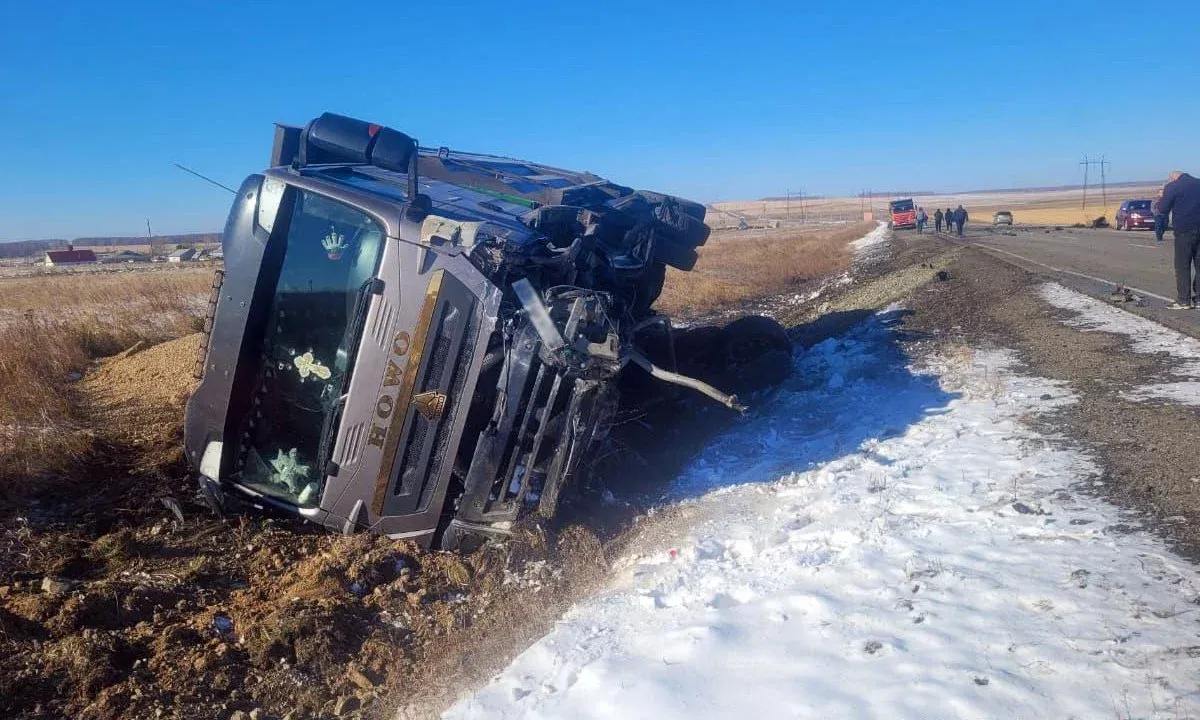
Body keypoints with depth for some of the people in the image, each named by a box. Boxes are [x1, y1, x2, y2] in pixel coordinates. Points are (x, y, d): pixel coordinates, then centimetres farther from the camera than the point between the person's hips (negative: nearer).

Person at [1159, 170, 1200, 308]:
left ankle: (1184, 300, -2)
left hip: (1184, 231, -5)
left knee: (1182, 266, -1)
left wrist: (1162, 196, 12)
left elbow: (1163, 209, -4)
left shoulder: (1172, 187, -6)